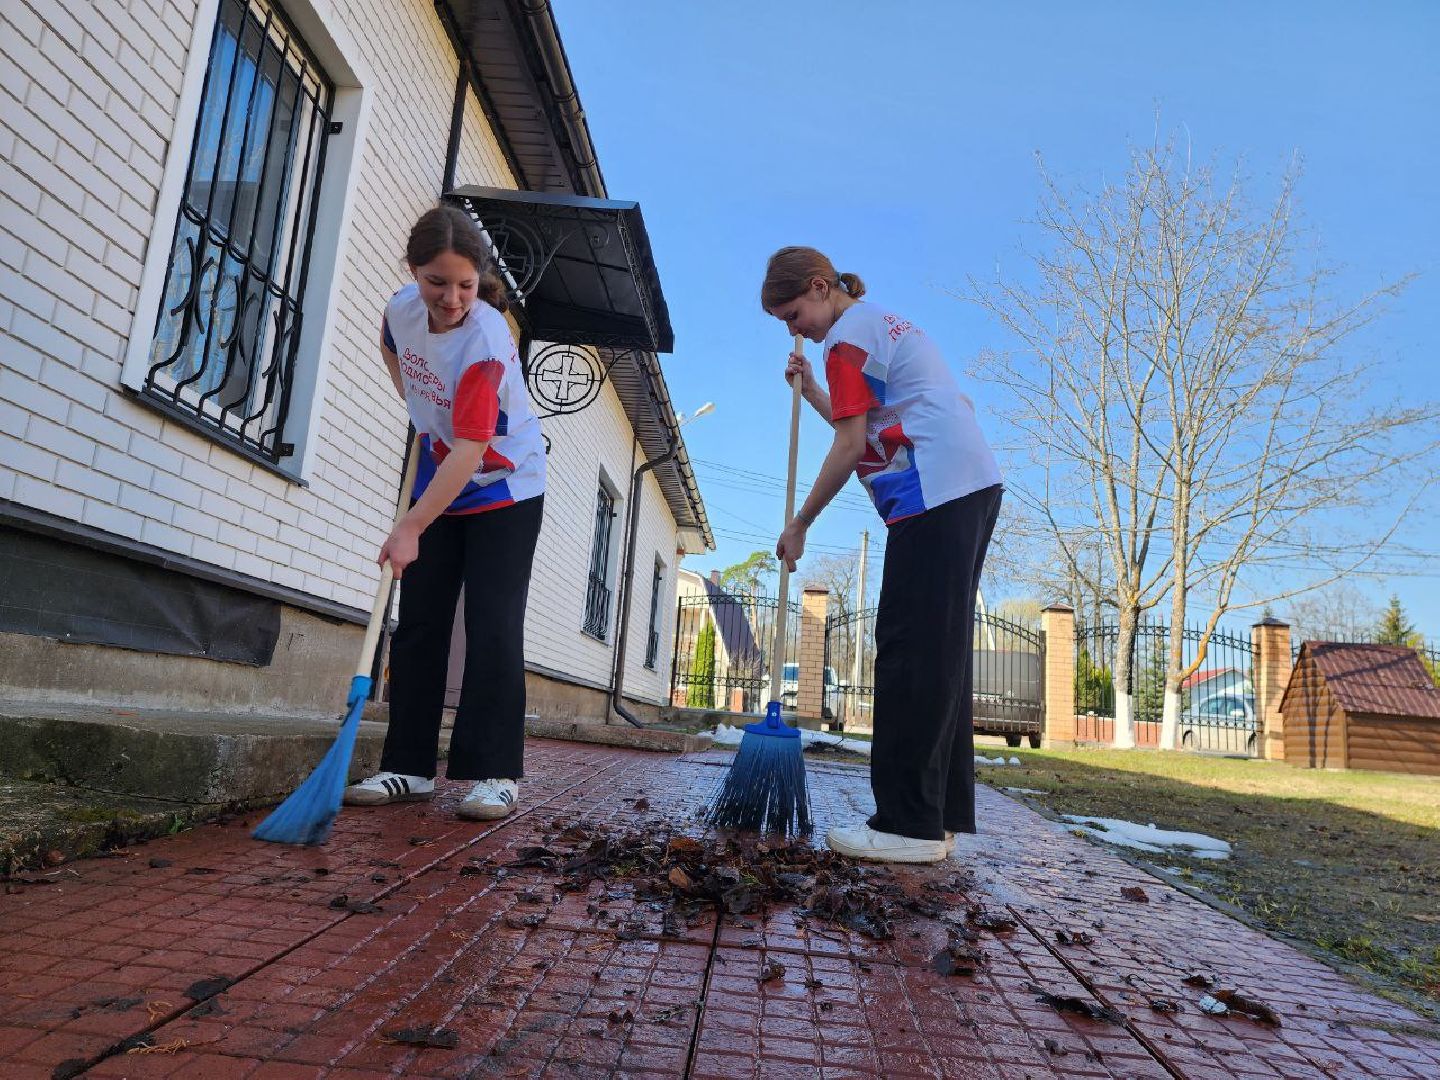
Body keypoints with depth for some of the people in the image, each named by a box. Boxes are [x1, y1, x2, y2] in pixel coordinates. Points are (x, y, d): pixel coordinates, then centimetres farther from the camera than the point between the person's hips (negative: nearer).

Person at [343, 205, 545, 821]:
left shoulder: (486, 340, -28)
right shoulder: (402, 308, -7)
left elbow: (470, 451, -32)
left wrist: (411, 528, -34)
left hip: (506, 491, -6)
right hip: (439, 485, 6)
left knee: (493, 627, -10)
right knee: (417, 624, 4)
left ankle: (495, 774, -4)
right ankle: (408, 767, 11)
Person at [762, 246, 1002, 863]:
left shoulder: (848, 336, -3)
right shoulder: (887, 324, 27)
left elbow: (850, 447, -8)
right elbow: (870, 432, 26)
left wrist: (798, 525, -2)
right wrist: (812, 391, 25)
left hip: (936, 494, -10)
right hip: (975, 487, 10)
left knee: (909, 650, -11)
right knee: (942, 653, 8)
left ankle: (910, 824, -10)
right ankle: (944, 814, 11)